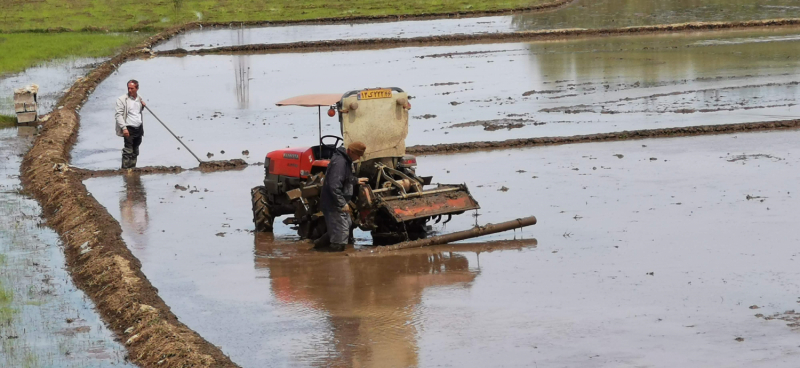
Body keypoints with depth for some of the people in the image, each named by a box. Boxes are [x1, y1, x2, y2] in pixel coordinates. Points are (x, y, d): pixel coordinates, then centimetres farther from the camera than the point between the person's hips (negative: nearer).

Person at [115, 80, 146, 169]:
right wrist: (124, 128, -21)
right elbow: (118, 115, -13)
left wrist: (143, 106, 3)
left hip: (139, 128, 6)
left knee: (135, 151, 12)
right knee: (128, 151, -10)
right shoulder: (122, 99, -10)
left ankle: (133, 168, 21)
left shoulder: (139, 98, 9)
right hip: (129, 128, -6)